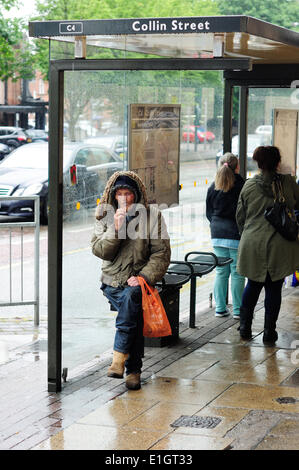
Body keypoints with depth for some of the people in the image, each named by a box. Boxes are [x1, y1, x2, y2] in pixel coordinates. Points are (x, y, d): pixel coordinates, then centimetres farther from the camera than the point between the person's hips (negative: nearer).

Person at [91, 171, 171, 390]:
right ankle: (133, 369, -19)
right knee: (133, 316, -26)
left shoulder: (152, 215, 4)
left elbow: (161, 253, -1)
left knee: (131, 296, -35)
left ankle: (119, 357, -29)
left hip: (137, 280, -1)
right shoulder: (106, 216, 11)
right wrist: (116, 228, -13)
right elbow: (99, 250, 1)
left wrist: (144, 277, -13)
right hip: (112, 281, 1)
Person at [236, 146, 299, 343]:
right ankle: (269, 331, 10)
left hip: (253, 245, 2)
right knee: (274, 288, 7)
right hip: (279, 246, -2)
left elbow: (240, 217, 6)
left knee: (253, 285, 17)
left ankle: (245, 327, 18)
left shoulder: (249, 185, -2)